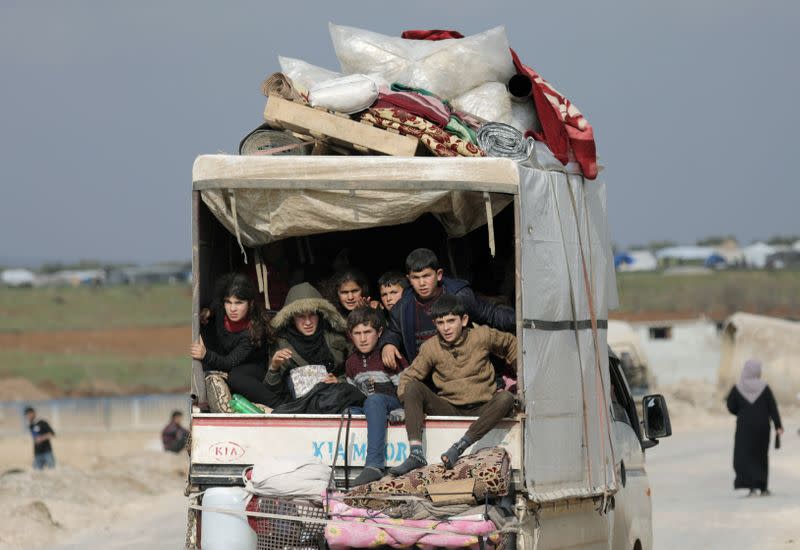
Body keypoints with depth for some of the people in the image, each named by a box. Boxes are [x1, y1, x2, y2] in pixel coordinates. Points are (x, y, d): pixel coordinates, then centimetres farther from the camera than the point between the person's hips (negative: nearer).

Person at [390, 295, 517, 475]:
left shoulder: (482, 337, -1)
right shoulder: (431, 348, 1)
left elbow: (510, 344, 16)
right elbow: (408, 377, 5)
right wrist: (412, 405, -15)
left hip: (480, 410, -1)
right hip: (449, 410, 1)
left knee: (505, 398, -33)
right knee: (413, 387, -22)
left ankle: (459, 446, -39)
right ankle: (416, 452, -36)